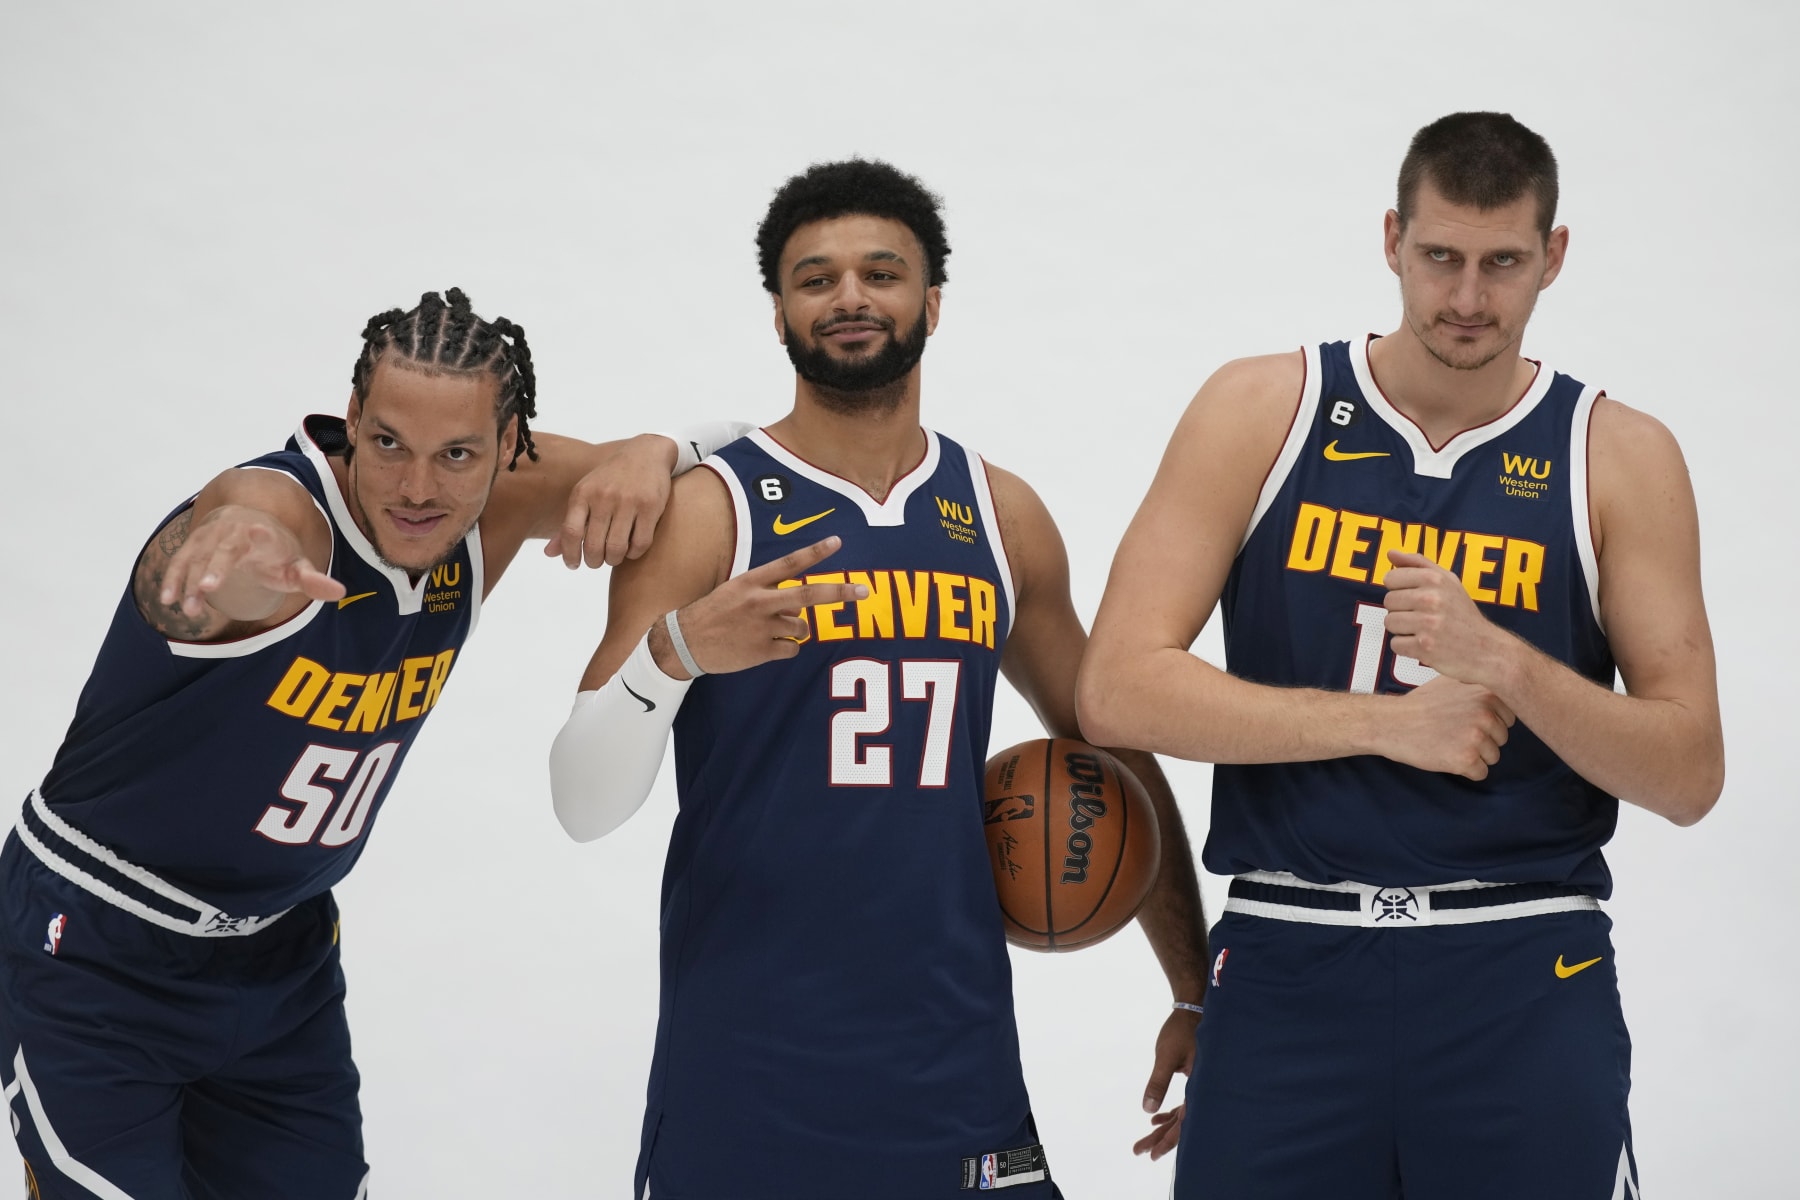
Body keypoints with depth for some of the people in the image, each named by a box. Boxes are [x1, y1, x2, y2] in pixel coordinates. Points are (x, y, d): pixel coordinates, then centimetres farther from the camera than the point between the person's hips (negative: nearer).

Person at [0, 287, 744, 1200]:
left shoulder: (483, 519, -9)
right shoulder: (283, 507, -30)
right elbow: (182, 595, -54)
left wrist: (643, 459, -23)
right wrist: (237, 546, -80)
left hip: (281, 952, 6)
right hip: (95, 949, -6)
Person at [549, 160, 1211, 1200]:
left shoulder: (1002, 518, 9)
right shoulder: (708, 511, -4)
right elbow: (583, 808, -9)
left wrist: (1198, 989, 16)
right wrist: (675, 654, -27)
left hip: (956, 1070, 3)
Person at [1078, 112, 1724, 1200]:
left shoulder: (1619, 458, 2)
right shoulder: (1263, 412, 1)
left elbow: (1691, 775, -2)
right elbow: (1119, 691, -7)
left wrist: (1501, 660, -18)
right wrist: (1387, 718, -13)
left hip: (1524, 984, 0)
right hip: (1286, 973, 0)